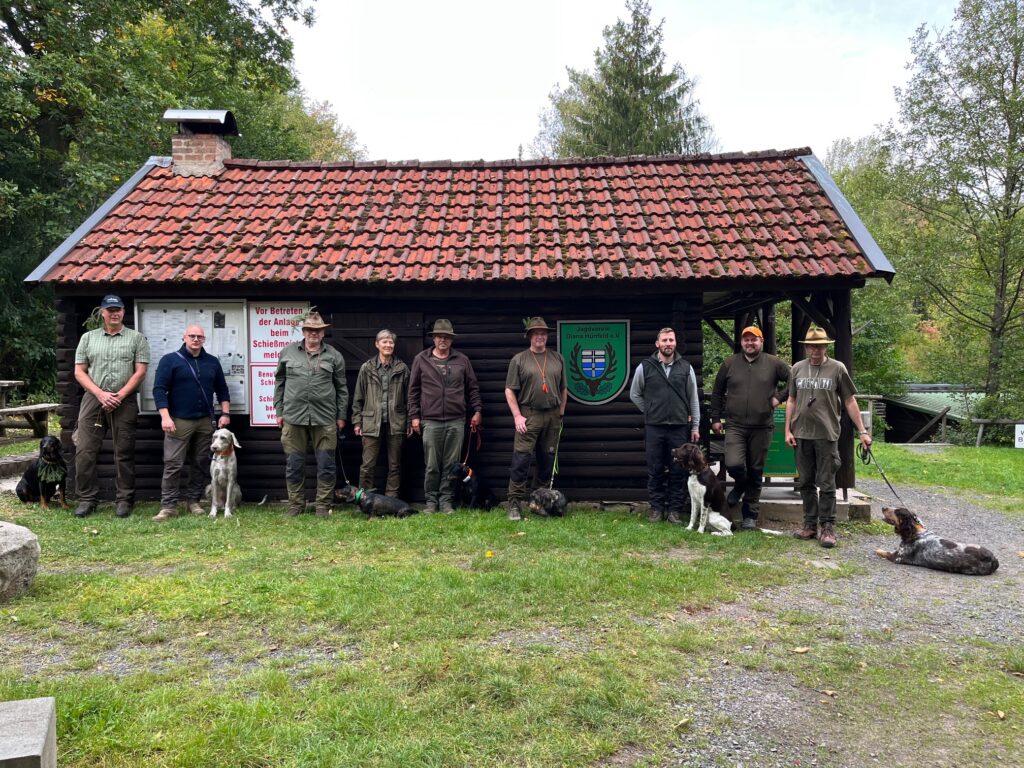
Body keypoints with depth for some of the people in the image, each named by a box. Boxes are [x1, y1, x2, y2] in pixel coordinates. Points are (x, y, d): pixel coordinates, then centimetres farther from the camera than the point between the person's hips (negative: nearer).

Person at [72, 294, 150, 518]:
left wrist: (119, 395, -10)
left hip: (125, 401, -2)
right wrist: (101, 394, -7)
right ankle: (87, 499, 8)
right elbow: (79, 372, 7)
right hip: (93, 399, 2)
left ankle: (125, 500, 9)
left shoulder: (137, 338, 6)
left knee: (124, 453, 1)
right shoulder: (88, 338, 12)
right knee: (84, 451, -1)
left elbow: (140, 372, -1)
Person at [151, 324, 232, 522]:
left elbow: (222, 389, 17)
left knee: (201, 464, 7)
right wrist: (165, 417, -15)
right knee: (173, 464, -6)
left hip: (205, 421, 4)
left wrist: (225, 413, 7)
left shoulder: (212, 362, 12)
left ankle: (194, 501, 17)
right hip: (179, 421, -4)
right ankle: (168, 506, -2)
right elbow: (159, 389, -6)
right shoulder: (170, 360, 0)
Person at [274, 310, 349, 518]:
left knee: (326, 465, 2)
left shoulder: (334, 356, 7)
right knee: (294, 465, 7)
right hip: (293, 417, 1)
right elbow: (279, 383, 13)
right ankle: (295, 505, 20)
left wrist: (341, 415, 6)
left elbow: (342, 388, 9)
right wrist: (279, 411, 9)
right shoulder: (287, 352, 9)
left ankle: (323, 506, 13)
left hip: (324, 418, -1)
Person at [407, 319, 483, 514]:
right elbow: (413, 390, 8)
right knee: (432, 465, 1)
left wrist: (477, 410, 7)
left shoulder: (462, 360, 9)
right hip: (431, 421, -1)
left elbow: (473, 387, 14)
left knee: (451, 464, 4)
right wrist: (414, 415, 4)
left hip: (456, 421, 1)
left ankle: (446, 501, 13)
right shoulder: (421, 359, 6)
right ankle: (431, 501, 13)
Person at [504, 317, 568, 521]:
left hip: (552, 416, 4)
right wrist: (517, 416, -8)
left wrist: (561, 413, 11)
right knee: (521, 460, -9)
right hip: (528, 416, -3)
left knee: (548, 461, 9)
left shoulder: (558, 358, 11)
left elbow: (563, 389, 16)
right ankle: (515, 504, -5)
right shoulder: (519, 359, 2)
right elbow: (510, 391, -1)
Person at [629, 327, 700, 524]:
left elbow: (694, 399, 8)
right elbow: (634, 394, 11)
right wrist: (650, 412, 5)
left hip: (679, 428, 1)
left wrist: (695, 426, 6)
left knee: (678, 471, 4)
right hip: (653, 427, -1)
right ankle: (656, 508, 16)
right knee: (655, 471, 6)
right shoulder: (645, 367, 1)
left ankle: (675, 509, 14)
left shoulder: (686, 367, 5)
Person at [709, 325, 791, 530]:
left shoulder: (774, 364, 1)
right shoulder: (729, 364, 5)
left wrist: (779, 396, -2)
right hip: (735, 426, 0)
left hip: (762, 427, 0)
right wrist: (715, 418, 10)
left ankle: (750, 515, 18)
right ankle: (740, 484, 21)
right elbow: (717, 393, 12)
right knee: (733, 464, -17)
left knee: (755, 471, 6)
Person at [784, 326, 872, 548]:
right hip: (801, 434, 3)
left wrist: (862, 431, -2)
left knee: (826, 484, -1)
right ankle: (810, 524, 20)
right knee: (806, 483, 10)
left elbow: (850, 401, 1)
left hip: (827, 435, -3)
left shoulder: (837, 369, -1)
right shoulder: (797, 369, 8)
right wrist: (788, 430, 6)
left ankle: (827, 527, 8)